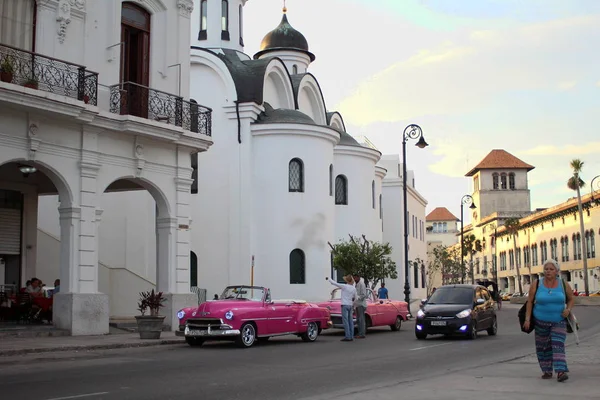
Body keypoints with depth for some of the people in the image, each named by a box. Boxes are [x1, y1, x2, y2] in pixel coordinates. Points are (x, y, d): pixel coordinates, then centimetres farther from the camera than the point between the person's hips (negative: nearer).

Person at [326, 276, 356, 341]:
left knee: (345, 321, -6)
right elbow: (355, 297, 18)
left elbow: (334, 283, -4)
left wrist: (328, 279, 11)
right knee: (350, 321, 8)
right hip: (350, 305, 6)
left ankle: (347, 337, -10)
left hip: (345, 305, -6)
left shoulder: (344, 286, -9)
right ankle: (351, 336, 8)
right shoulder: (354, 288, 7)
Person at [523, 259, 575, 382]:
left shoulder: (563, 285, -3)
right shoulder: (537, 284, -6)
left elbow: (571, 299, 9)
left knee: (558, 345, -13)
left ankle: (561, 372, -21)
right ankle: (547, 371, 19)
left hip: (559, 322, -1)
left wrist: (568, 309, -11)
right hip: (541, 321, 1)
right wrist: (527, 319, -6)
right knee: (543, 347, 7)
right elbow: (530, 301, -1)